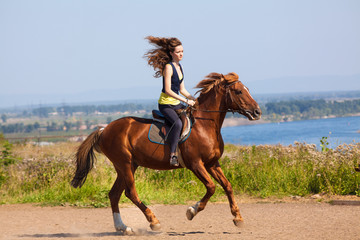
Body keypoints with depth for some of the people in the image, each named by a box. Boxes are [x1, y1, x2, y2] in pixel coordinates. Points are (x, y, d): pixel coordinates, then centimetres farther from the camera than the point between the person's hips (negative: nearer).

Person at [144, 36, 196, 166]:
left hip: (176, 103, 9)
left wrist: (193, 99, 3)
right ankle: (172, 155, -32)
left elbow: (182, 89, 17)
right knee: (178, 123, -33)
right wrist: (186, 100, -23)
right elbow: (168, 90, -23)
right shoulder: (168, 67, -15)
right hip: (165, 104, -9)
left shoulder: (179, 66, 11)